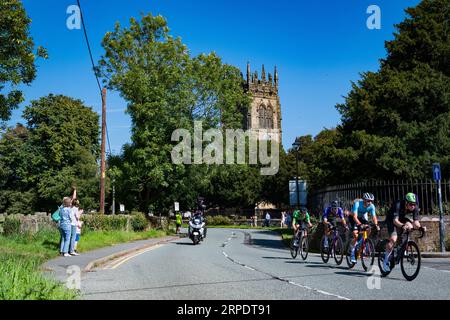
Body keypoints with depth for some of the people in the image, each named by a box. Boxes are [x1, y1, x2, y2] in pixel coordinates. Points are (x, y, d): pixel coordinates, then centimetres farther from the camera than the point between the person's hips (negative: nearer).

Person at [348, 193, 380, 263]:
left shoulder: (371, 206, -22)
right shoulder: (357, 203, -35)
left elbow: (374, 217, -26)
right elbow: (355, 216, -42)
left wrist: (376, 225, -45)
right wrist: (360, 224, -57)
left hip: (363, 217, 4)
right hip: (353, 218, -4)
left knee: (368, 231, -20)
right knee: (356, 235, -20)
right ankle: (352, 254, -12)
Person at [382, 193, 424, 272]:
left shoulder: (415, 208, -21)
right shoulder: (398, 205, -35)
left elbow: (416, 221, -24)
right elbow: (395, 221, -41)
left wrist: (419, 226, -46)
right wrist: (402, 226, -60)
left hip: (403, 218, 6)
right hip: (391, 220, -6)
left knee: (409, 226, -24)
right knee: (393, 239, -24)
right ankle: (386, 261, -12)